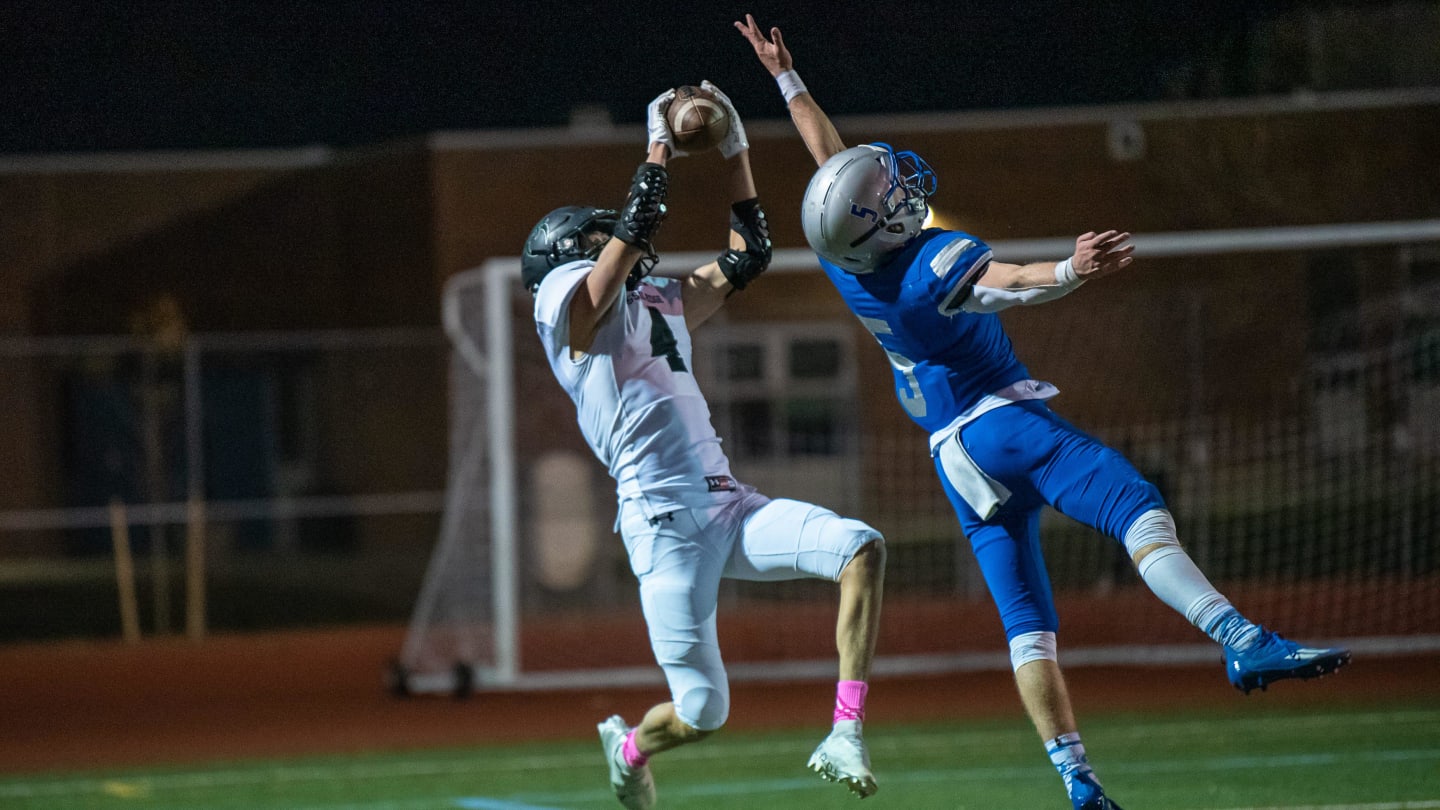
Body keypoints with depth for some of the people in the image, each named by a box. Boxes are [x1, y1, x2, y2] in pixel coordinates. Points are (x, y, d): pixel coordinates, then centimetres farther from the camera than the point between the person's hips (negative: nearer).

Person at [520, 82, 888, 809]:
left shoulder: (662, 304, 23)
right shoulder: (570, 299, -1)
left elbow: (747, 257, 26)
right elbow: (635, 230, -14)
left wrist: (735, 150, 22)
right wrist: (661, 144, -2)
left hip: (727, 508, 7)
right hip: (665, 523, -7)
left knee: (862, 550, -18)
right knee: (703, 711, -5)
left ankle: (844, 737, -19)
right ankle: (629, 749, 32)